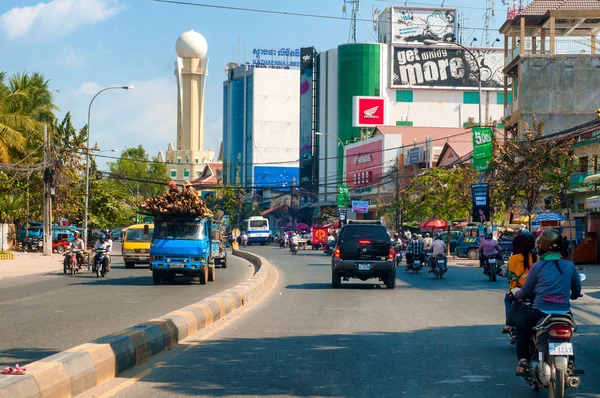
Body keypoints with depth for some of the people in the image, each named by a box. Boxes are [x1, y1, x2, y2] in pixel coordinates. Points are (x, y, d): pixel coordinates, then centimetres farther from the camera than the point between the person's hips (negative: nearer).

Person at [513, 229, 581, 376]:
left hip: (540, 314, -2)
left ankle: (523, 360, 12)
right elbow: (577, 292, 13)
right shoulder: (569, 266, 1)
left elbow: (525, 291, 6)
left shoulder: (537, 267, -5)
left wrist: (516, 295, 29)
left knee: (521, 328, 28)